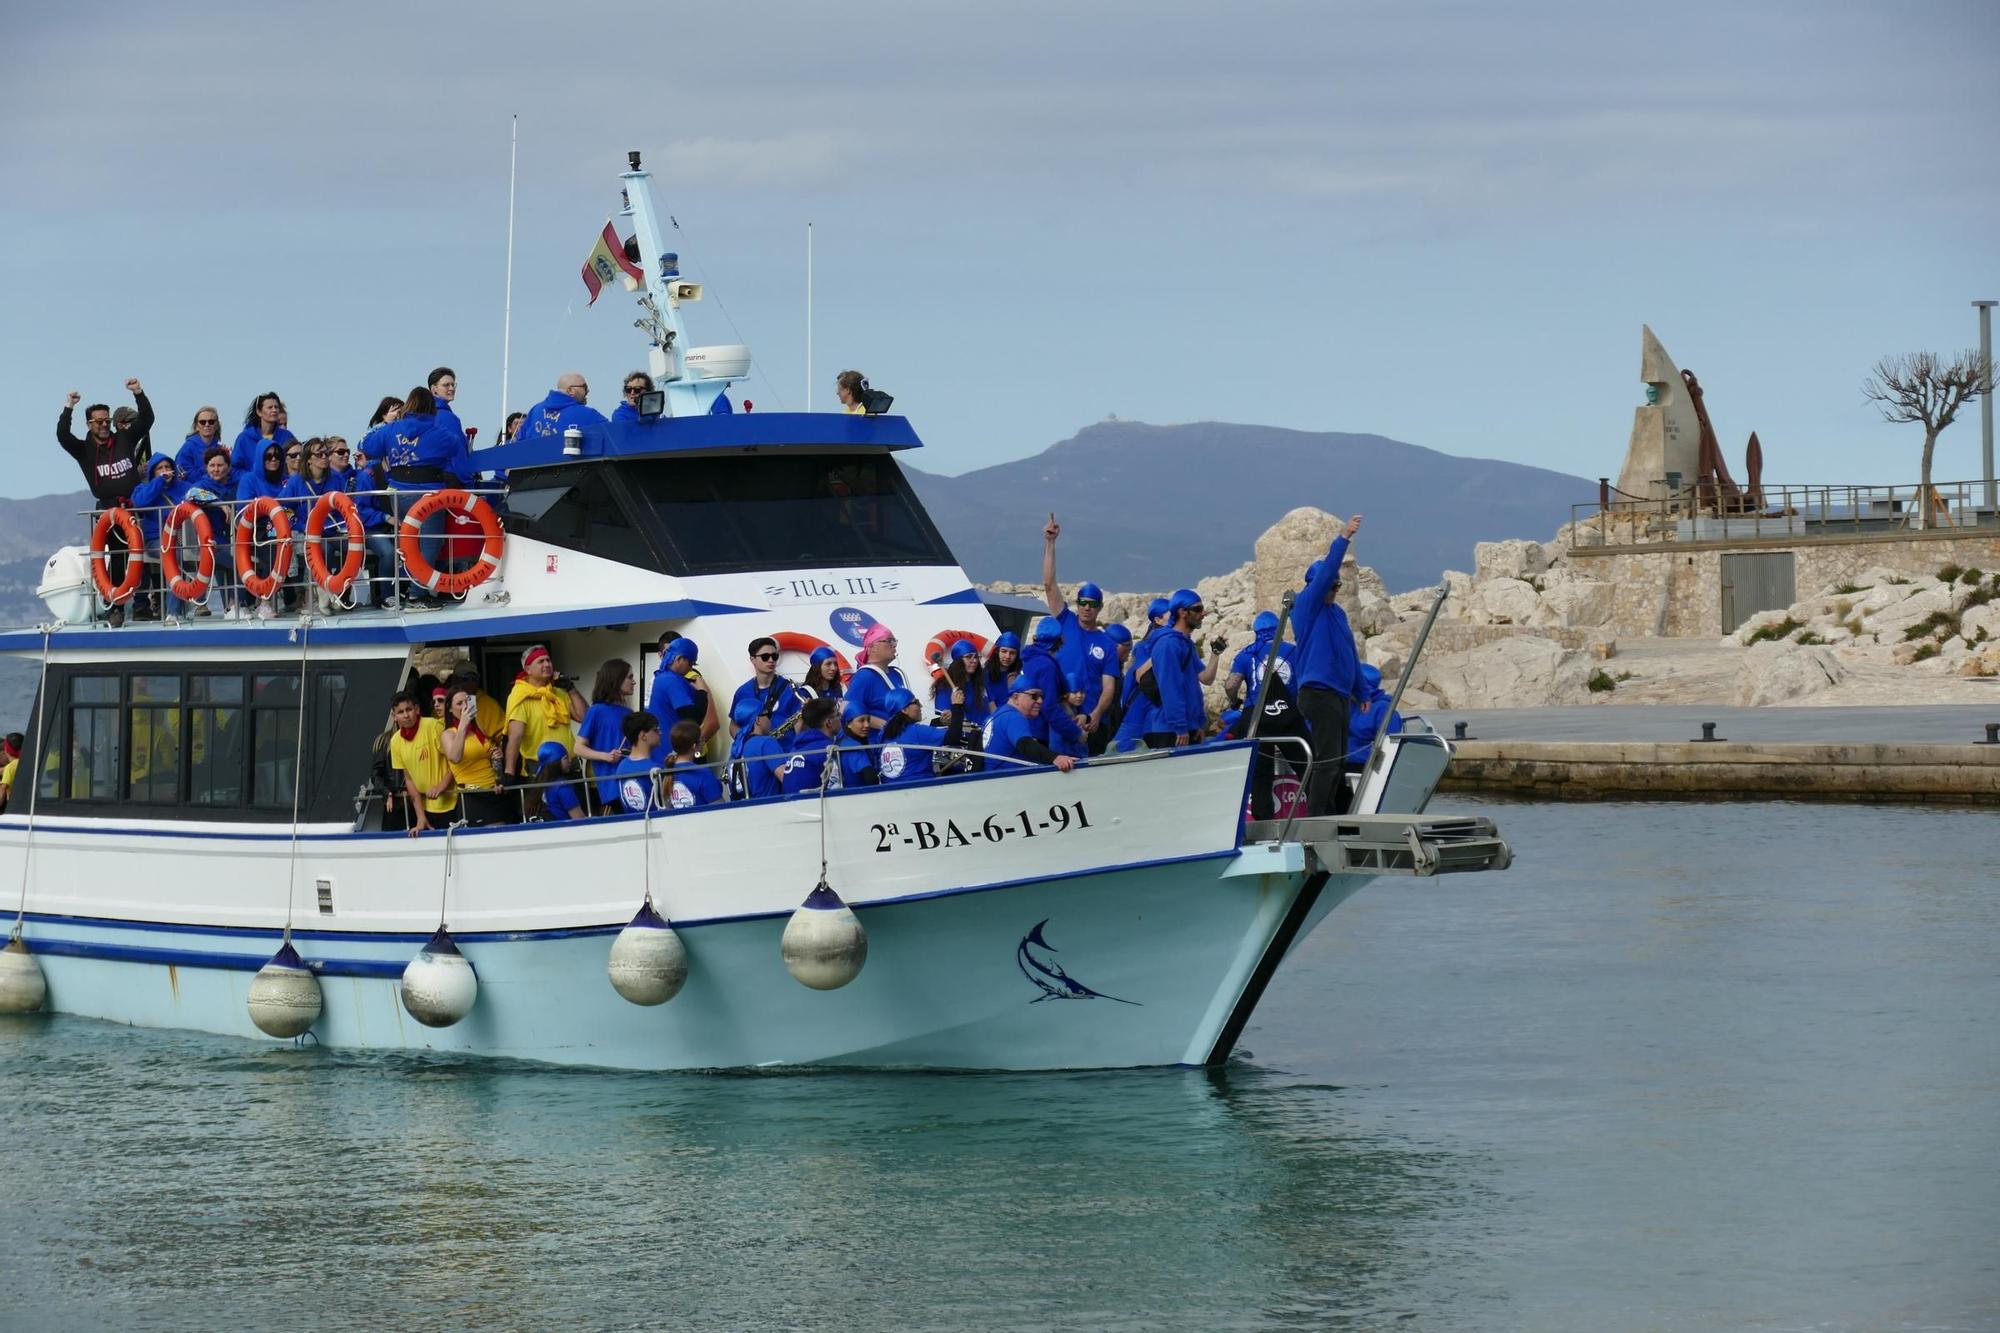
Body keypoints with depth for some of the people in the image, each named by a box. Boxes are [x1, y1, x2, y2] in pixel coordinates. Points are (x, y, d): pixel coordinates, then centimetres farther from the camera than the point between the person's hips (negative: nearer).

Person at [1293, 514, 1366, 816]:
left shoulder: (1337, 612, 17)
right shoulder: (1307, 606, -6)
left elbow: (1350, 654, 24)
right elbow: (1324, 573, -21)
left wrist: (1361, 692, 27)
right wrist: (1343, 539, -24)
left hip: (1340, 695, 9)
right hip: (1318, 692, -9)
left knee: (1337, 761, 12)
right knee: (1327, 760, -13)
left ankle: (1336, 819, 18)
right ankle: (1315, 821, -14)